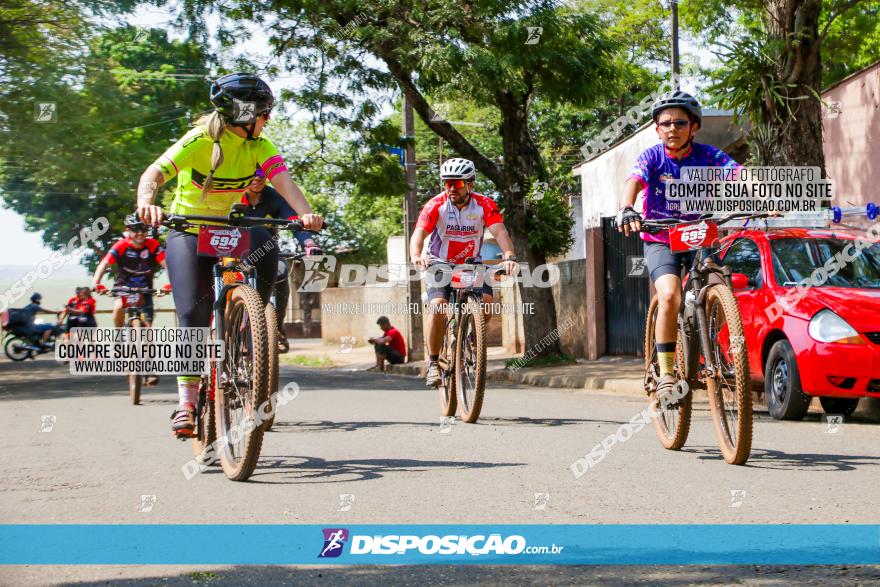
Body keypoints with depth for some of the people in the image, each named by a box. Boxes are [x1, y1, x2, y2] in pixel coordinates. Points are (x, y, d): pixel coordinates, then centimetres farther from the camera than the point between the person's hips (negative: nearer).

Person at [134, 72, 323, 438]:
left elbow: (283, 182, -25)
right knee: (193, 313, -16)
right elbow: (154, 173, -31)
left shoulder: (259, 146, -9)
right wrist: (146, 203, -54)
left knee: (265, 248, -27)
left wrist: (306, 214, -45)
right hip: (188, 233, -4)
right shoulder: (199, 141, -21)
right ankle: (187, 401, -8)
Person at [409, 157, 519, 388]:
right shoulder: (436, 205, -17)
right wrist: (416, 256, -51)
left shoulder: (484, 205, -15)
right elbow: (419, 233, -28)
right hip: (440, 265, -2)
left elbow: (499, 231, -28)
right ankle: (433, 363, -11)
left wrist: (509, 256, -48)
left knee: (486, 302, -22)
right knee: (438, 307, -24)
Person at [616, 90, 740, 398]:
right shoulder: (652, 156, -11)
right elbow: (633, 182, -30)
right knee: (670, 295, -26)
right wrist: (626, 210, -52)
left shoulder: (708, 155, -9)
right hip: (660, 240, -2)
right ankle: (666, 373, -14)